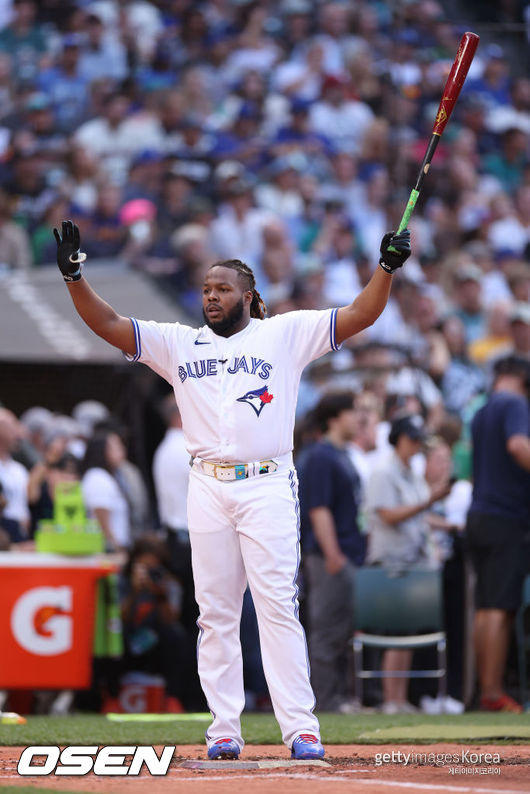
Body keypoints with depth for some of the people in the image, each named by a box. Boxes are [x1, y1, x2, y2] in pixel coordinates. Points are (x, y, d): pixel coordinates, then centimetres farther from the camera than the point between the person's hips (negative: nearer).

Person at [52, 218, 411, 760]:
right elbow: (108, 325, 7)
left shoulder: (285, 335, 7)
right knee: (215, 612, 2)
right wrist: (74, 277, -6)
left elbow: (360, 315, 1)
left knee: (279, 607, -9)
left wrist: (387, 267, -12)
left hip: (268, 486, -3)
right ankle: (224, 730, 6)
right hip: (207, 488, 3)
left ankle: (301, 729, -10)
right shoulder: (178, 344, 14)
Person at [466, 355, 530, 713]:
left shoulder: (480, 414, 18)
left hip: (478, 519, 8)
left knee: (486, 608, 9)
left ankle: (486, 691, 10)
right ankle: (494, 692, -14)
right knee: (500, 607, -10)